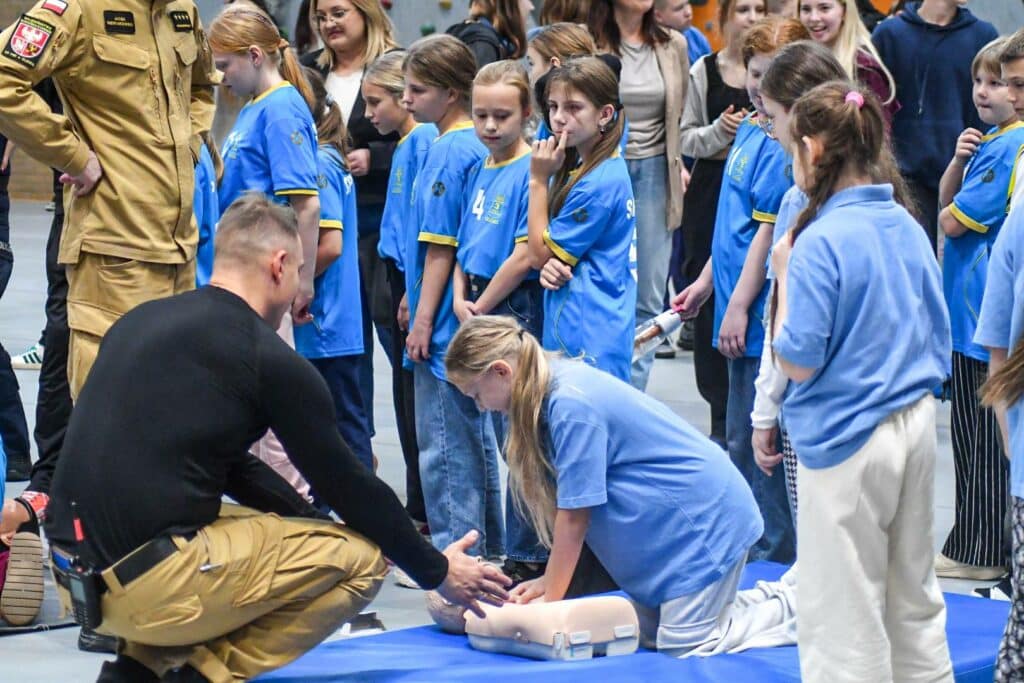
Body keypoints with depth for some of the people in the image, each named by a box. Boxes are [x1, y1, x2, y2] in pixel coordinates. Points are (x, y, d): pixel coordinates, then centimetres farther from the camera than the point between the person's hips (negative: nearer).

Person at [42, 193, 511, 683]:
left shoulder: (145, 320, 16)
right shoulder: (269, 359, -6)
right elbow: (347, 486, 3)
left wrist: (308, 516, 31)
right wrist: (438, 572, 16)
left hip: (74, 568, 8)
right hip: (147, 584, -8)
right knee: (359, 556, 3)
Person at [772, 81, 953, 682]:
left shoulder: (820, 242, -17)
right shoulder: (906, 226, 5)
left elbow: (798, 361, -16)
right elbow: (940, 338, 12)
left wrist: (785, 277, -6)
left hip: (848, 442, -7)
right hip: (918, 427, 7)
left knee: (844, 612, 2)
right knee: (915, 596, 19)